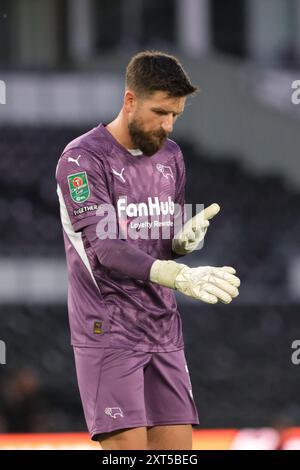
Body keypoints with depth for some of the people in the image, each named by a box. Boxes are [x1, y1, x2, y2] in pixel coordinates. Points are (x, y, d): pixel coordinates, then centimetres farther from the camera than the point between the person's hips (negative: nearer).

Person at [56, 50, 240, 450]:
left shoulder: (170, 156, 12)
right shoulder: (82, 159, -10)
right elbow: (104, 248, -21)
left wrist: (184, 239, -7)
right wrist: (177, 276, -35)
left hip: (164, 331, 6)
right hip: (107, 332, -6)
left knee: (176, 445, 0)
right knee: (127, 445, -14)